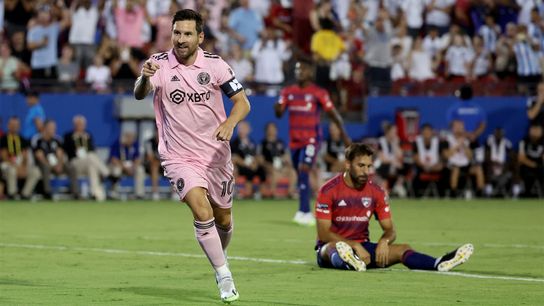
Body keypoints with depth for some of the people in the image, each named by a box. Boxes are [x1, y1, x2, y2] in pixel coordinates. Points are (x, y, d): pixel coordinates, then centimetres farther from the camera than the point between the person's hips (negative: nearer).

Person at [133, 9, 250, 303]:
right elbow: (139, 94, -27)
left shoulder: (215, 65, -6)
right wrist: (144, 79, -51)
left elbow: (242, 102, -6)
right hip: (179, 157, -2)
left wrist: (229, 123, -27)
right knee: (201, 210, -23)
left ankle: (220, 256, 45)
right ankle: (224, 276, -12)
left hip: (216, 155, 2)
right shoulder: (159, 64, -10)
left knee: (224, 220, 12)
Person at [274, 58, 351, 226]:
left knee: (303, 171, -21)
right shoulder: (288, 92, 8)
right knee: (300, 174, 12)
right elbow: (279, 113, 2)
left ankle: (303, 212, -24)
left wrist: (344, 135, -1)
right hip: (294, 140, 5)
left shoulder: (318, 93, -5)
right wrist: (277, 108, -23)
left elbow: (333, 114, -1)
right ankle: (308, 214, 25)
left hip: (311, 139, -5)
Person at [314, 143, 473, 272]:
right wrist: (355, 246, -26)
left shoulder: (377, 192, 2)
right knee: (334, 248, -39)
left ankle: (439, 264, -46)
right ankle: (347, 261, -74)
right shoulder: (329, 190, -11)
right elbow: (323, 233, -14)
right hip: (332, 245, -3)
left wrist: (384, 241, -20)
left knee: (402, 249, -20)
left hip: (362, 246, 3)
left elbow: (390, 230, 6)